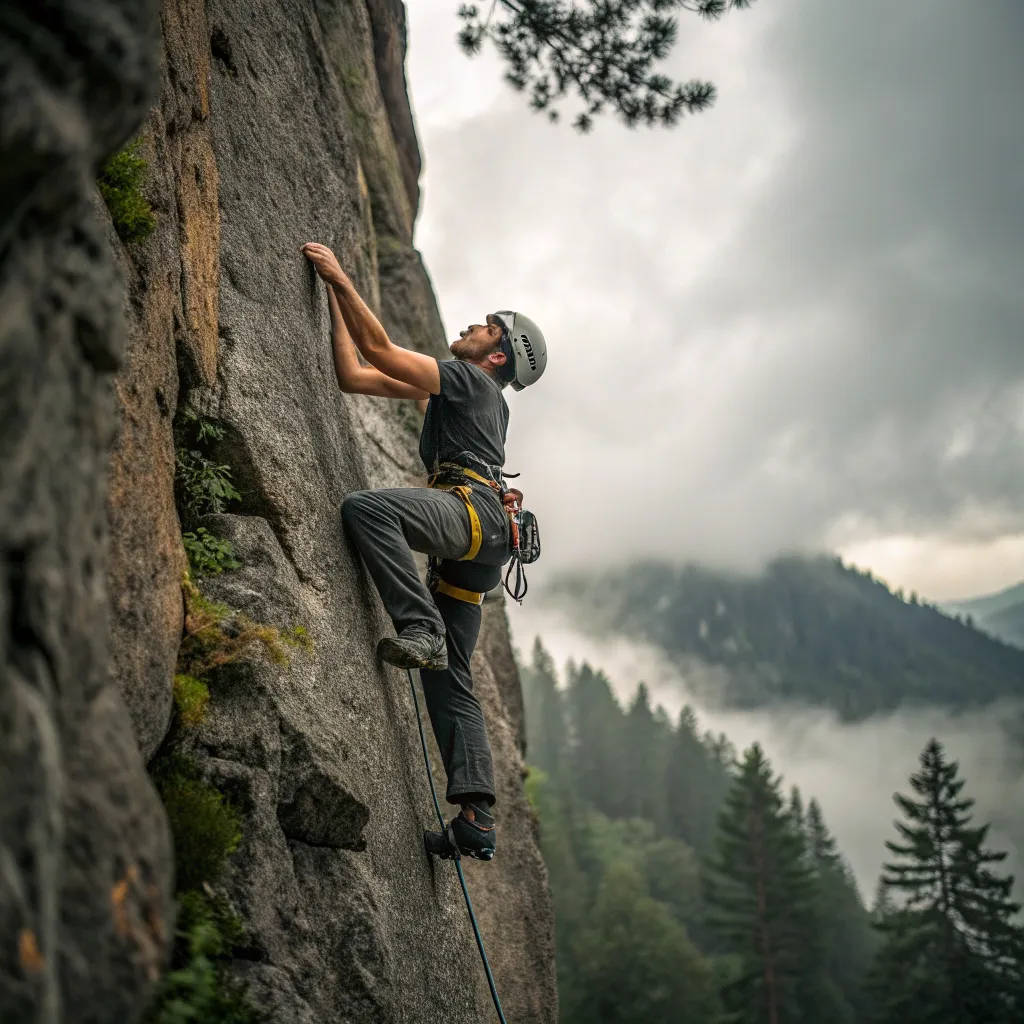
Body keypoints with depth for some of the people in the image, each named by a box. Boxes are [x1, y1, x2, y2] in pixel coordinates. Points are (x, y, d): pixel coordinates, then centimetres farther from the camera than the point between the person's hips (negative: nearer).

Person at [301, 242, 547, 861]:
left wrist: (341, 277, 4)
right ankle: (476, 817, -2)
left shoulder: (471, 381, 7)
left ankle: (421, 629, -38)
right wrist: (335, 298, 30)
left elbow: (379, 348, -1)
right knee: (450, 682, 2)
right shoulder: (447, 389, 32)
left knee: (366, 507, -32)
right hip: (469, 555, 9)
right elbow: (353, 376, 29)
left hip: (473, 507, -9)